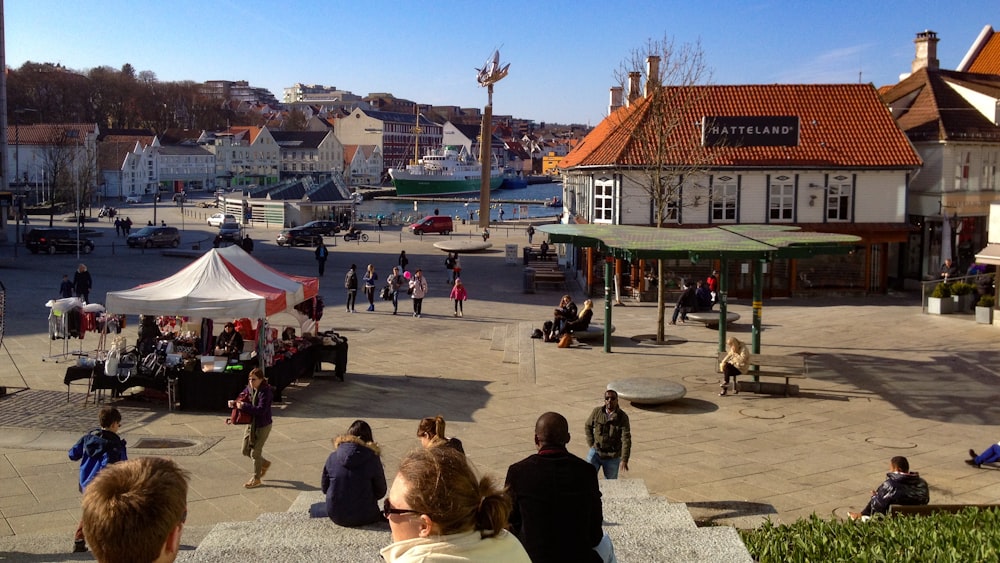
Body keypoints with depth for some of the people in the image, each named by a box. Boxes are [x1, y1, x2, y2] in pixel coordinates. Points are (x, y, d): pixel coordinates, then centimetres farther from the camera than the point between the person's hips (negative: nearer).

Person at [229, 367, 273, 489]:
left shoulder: (265, 392, -24)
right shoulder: (249, 388, -1)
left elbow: (261, 410, -32)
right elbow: (242, 397, 14)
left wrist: (244, 406, -32)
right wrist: (234, 403, -8)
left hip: (263, 425, -8)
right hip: (251, 423, 8)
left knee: (255, 452, 1)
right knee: (246, 451, 15)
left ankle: (256, 479, 20)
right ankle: (264, 464, 39)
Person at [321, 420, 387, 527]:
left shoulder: (333, 457, -4)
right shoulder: (372, 460, -11)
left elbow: (324, 488, 5)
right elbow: (380, 492, -3)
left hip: (335, 517, 3)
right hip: (363, 518, -3)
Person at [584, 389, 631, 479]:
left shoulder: (622, 417, -12)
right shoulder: (597, 412, -4)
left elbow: (626, 439, -16)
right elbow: (588, 426, 13)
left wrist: (624, 460, -23)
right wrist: (591, 443, 3)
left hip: (612, 457, -1)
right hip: (596, 452, 1)